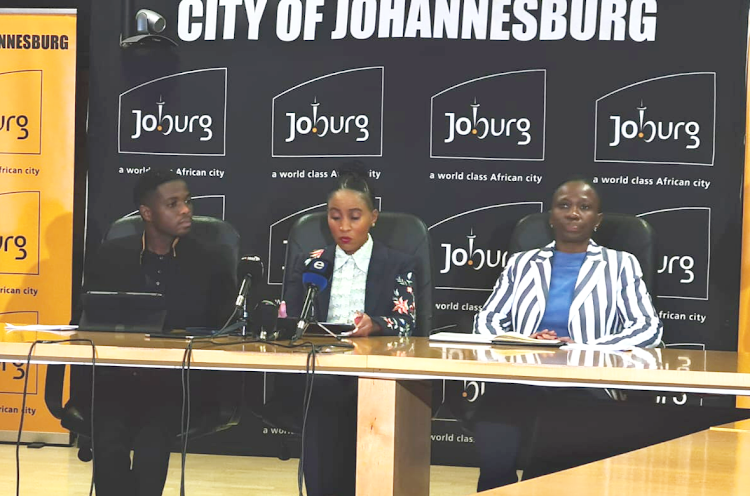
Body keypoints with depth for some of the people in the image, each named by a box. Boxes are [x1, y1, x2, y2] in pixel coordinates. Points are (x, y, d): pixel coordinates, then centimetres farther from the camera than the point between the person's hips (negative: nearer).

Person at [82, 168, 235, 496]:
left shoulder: (208, 263, 5)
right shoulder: (111, 257, 7)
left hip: (178, 383, -1)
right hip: (115, 377, 1)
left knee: (151, 443, -30)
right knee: (110, 442, -28)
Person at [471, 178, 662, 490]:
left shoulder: (620, 265, 16)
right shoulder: (522, 264, 22)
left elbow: (648, 328, 4)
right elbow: (486, 321, 16)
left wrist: (584, 349, -12)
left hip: (586, 386, -1)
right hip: (520, 382, 2)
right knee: (494, 463, -31)